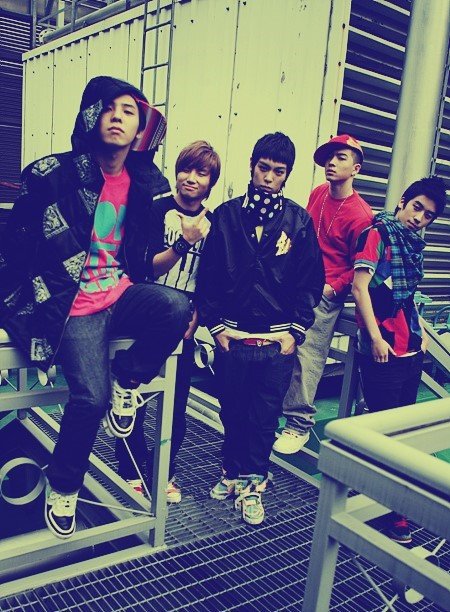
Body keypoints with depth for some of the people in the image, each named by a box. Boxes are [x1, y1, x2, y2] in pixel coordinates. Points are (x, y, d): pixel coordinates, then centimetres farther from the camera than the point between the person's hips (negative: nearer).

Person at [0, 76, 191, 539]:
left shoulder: (148, 186, 5)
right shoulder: (54, 176, -5)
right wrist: (41, 297, -4)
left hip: (122, 295, 3)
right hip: (74, 307, -3)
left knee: (177, 306, -30)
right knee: (91, 397, -22)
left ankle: (126, 379, 0)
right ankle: (62, 484, 11)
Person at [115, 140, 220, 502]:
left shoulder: (212, 224, 4)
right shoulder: (159, 211, -5)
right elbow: (148, 267, -11)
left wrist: (193, 322, -3)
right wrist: (185, 242, -22)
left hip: (184, 326, 3)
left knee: (177, 403, 8)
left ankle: (164, 472, 26)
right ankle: (131, 471, 23)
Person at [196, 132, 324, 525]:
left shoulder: (299, 220, 2)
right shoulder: (227, 215, 2)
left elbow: (311, 281, 3)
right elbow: (208, 274, 3)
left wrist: (295, 331, -2)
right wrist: (215, 325, -1)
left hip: (277, 341, 0)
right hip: (231, 337, 1)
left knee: (265, 417, 8)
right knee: (232, 412, 13)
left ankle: (252, 484, 25)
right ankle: (233, 471, 34)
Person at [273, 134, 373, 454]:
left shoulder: (360, 215, -11)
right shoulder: (317, 193, 10)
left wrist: (331, 288, -15)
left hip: (325, 294, -6)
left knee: (308, 357, -6)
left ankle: (299, 425, 8)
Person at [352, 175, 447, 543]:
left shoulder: (415, 245, 17)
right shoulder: (378, 234, -5)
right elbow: (360, 286, -13)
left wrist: (421, 331, 17)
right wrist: (375, 337, -16)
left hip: (412, 348, 8)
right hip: (383, 349, -8)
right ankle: (393, 513, 8)